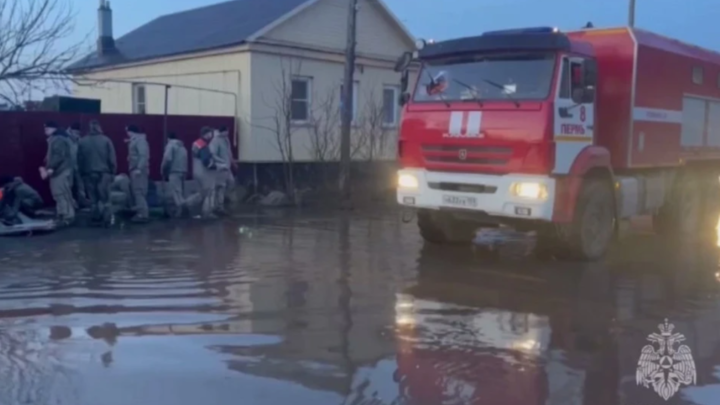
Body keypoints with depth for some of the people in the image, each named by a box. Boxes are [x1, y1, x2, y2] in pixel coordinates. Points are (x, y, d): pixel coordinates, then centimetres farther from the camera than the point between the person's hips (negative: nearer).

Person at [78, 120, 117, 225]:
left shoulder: (82, 141, 3)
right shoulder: (106, 140, -4)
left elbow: (79, 160, 5)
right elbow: (112, 159, -6)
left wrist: (82, 173, 12)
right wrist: (112, 171, 3)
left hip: (88, 173, 2)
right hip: (104, 173, -2)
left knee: (93, 198, 9)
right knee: (104, 196, 2)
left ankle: (96, 216, 9)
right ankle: (103, 216, -7)